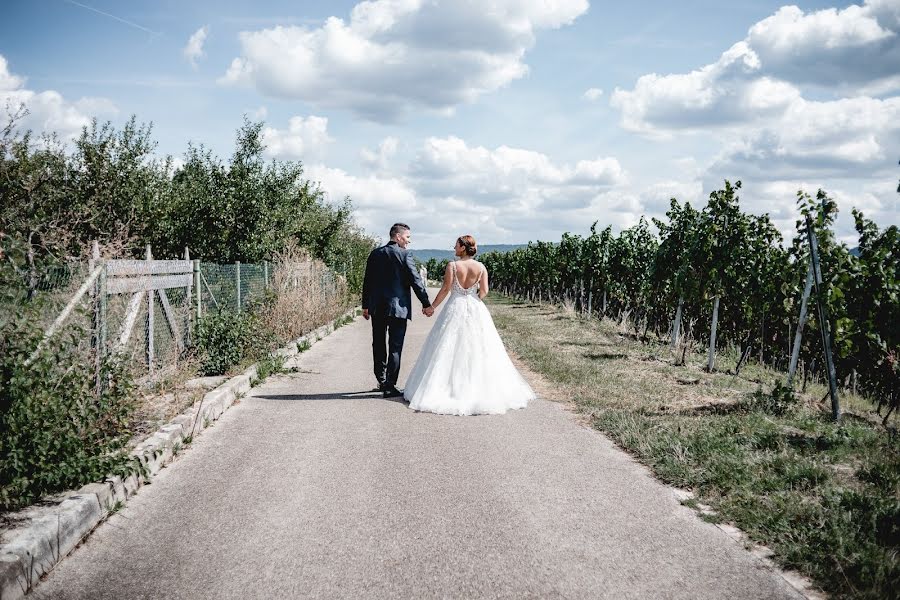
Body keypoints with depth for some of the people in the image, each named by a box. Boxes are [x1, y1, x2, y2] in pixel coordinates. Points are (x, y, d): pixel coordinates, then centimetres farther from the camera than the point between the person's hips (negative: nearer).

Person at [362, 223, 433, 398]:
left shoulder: (375, 253, 7)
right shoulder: (404, 254, -8)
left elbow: (367, 281, 10)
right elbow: (415, 280, -10)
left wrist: (365, 306, 17)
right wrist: (426, 304, -3)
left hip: (377, 307, 5)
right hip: (398, 307, -5)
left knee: (378, 345, 16)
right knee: (395, 347, 0)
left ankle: (382, 381, 27)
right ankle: (389, 387, 0)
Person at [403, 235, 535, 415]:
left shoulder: (452, 265, -9)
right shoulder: (481, 267, -2)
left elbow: (446, 289, -9)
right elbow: (484, 291, -4)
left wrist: (433, 306, 3)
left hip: (455, 308, -3)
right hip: (475, 310, 3)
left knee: (450, 350, 4)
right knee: (478, 351, 9)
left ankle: (453, 388, 5)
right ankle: (479, 390, 12)